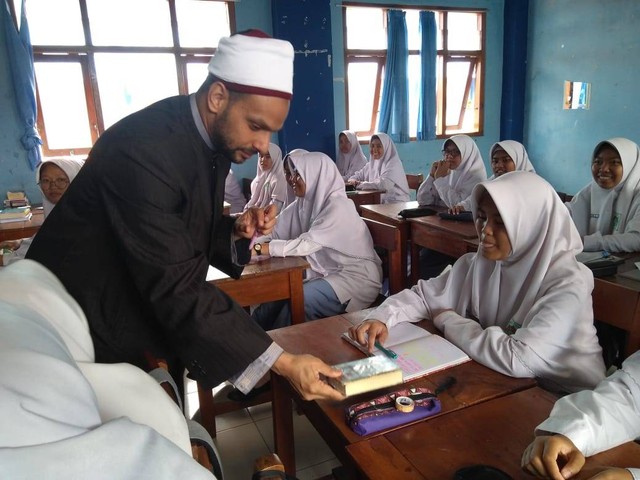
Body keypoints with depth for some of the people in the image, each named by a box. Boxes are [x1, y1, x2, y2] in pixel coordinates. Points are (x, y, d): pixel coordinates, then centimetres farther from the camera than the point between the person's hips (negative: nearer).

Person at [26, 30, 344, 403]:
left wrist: (237, 231, -14)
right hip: (87, 330, -7)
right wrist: (282, 363, -34)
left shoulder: (212, 137, -4)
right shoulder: (142, 149, -30)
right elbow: (176, 286, -33)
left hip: (142, 313, 7)